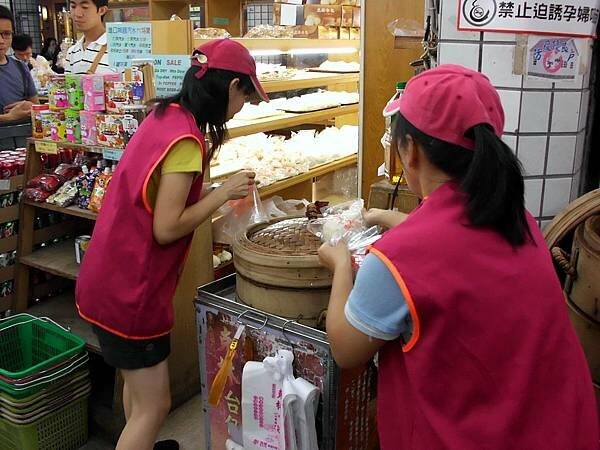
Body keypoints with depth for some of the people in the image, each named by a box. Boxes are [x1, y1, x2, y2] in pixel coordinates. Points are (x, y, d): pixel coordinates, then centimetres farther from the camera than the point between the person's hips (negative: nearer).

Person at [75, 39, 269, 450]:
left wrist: (219, 191, 7)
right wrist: (224, 193, -14)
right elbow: (166, 228, -23)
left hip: (112, 276, 10)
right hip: (130, 288, -10)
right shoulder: (185, 138, -23)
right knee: (154, 405, 5)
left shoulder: (165, 115, 4)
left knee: (138, 378, 29)